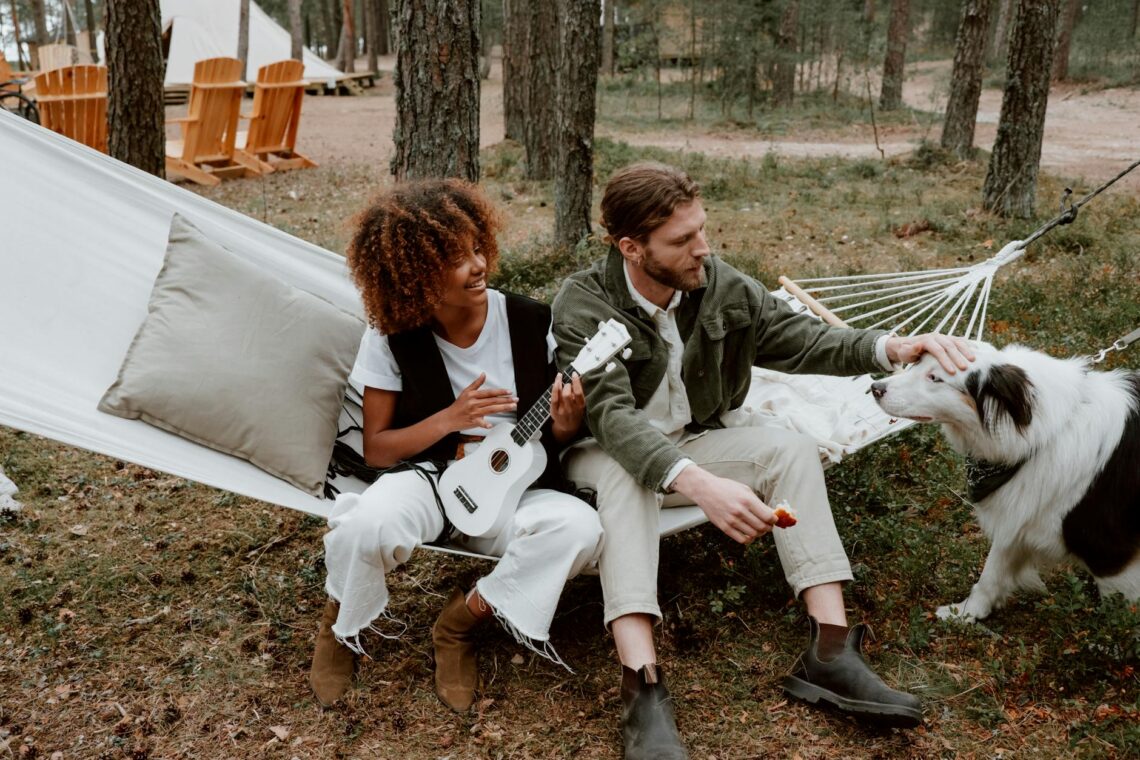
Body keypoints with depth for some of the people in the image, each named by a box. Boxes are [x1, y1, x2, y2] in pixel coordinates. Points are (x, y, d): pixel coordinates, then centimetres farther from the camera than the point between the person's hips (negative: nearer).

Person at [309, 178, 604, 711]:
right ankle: (340, 623, 1)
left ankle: (465, 616, -4)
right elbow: (375, 448, -5)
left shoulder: (530, 322, -6)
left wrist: (565, 425, -20)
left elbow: (552, 438, 5)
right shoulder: (392, 337, -9)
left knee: (580, 528, -29)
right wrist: (449, 419, -20)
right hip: (426, 477, -1)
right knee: (374, 523, -36)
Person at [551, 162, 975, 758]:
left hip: (690, 444, 5)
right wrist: (700, 484, -51)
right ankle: (643, 690, -46)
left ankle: (829, 651, -23)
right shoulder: (582, 305, -23)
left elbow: (802, 340, -4)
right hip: (604, 456, -4)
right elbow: (612, 415, -35)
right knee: (627, 475, -39)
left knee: (792, 449, -18)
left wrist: (891, 347, -25)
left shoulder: (721, 287, -7)